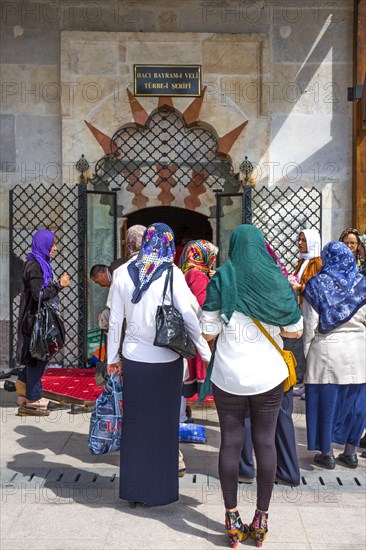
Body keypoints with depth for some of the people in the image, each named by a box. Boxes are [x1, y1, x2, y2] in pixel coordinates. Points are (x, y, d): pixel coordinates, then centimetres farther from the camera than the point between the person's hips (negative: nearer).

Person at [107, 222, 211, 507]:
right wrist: (207, 354, -3)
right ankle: (160, 490, 21)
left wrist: (112, 357, 14)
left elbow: (115, 319, 4)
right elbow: (188, 316, -11)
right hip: (166, 359, -2)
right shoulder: (171, 273, -8)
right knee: (163, 424, 10)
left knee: (135, 423, 13)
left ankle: (134, 489, 24)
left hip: (133, 358, 3)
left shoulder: (125, 272, 0)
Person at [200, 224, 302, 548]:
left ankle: (233, 521, 15)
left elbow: (209, 332, -6)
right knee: (265, 443, 10)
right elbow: (296, 330, 3)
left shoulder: (221, 281, -5)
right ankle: (261, 519, 19)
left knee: (231, 442, 8)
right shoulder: (277, 281, -2)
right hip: (268, 375, 1)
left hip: (229, 376, -1)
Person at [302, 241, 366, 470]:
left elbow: (310, 324, -7)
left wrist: (306, 352, 1)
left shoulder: (316, 285, -5)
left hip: (326, 350, -2)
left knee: (326, 401, 8)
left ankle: (327, 454, 17)